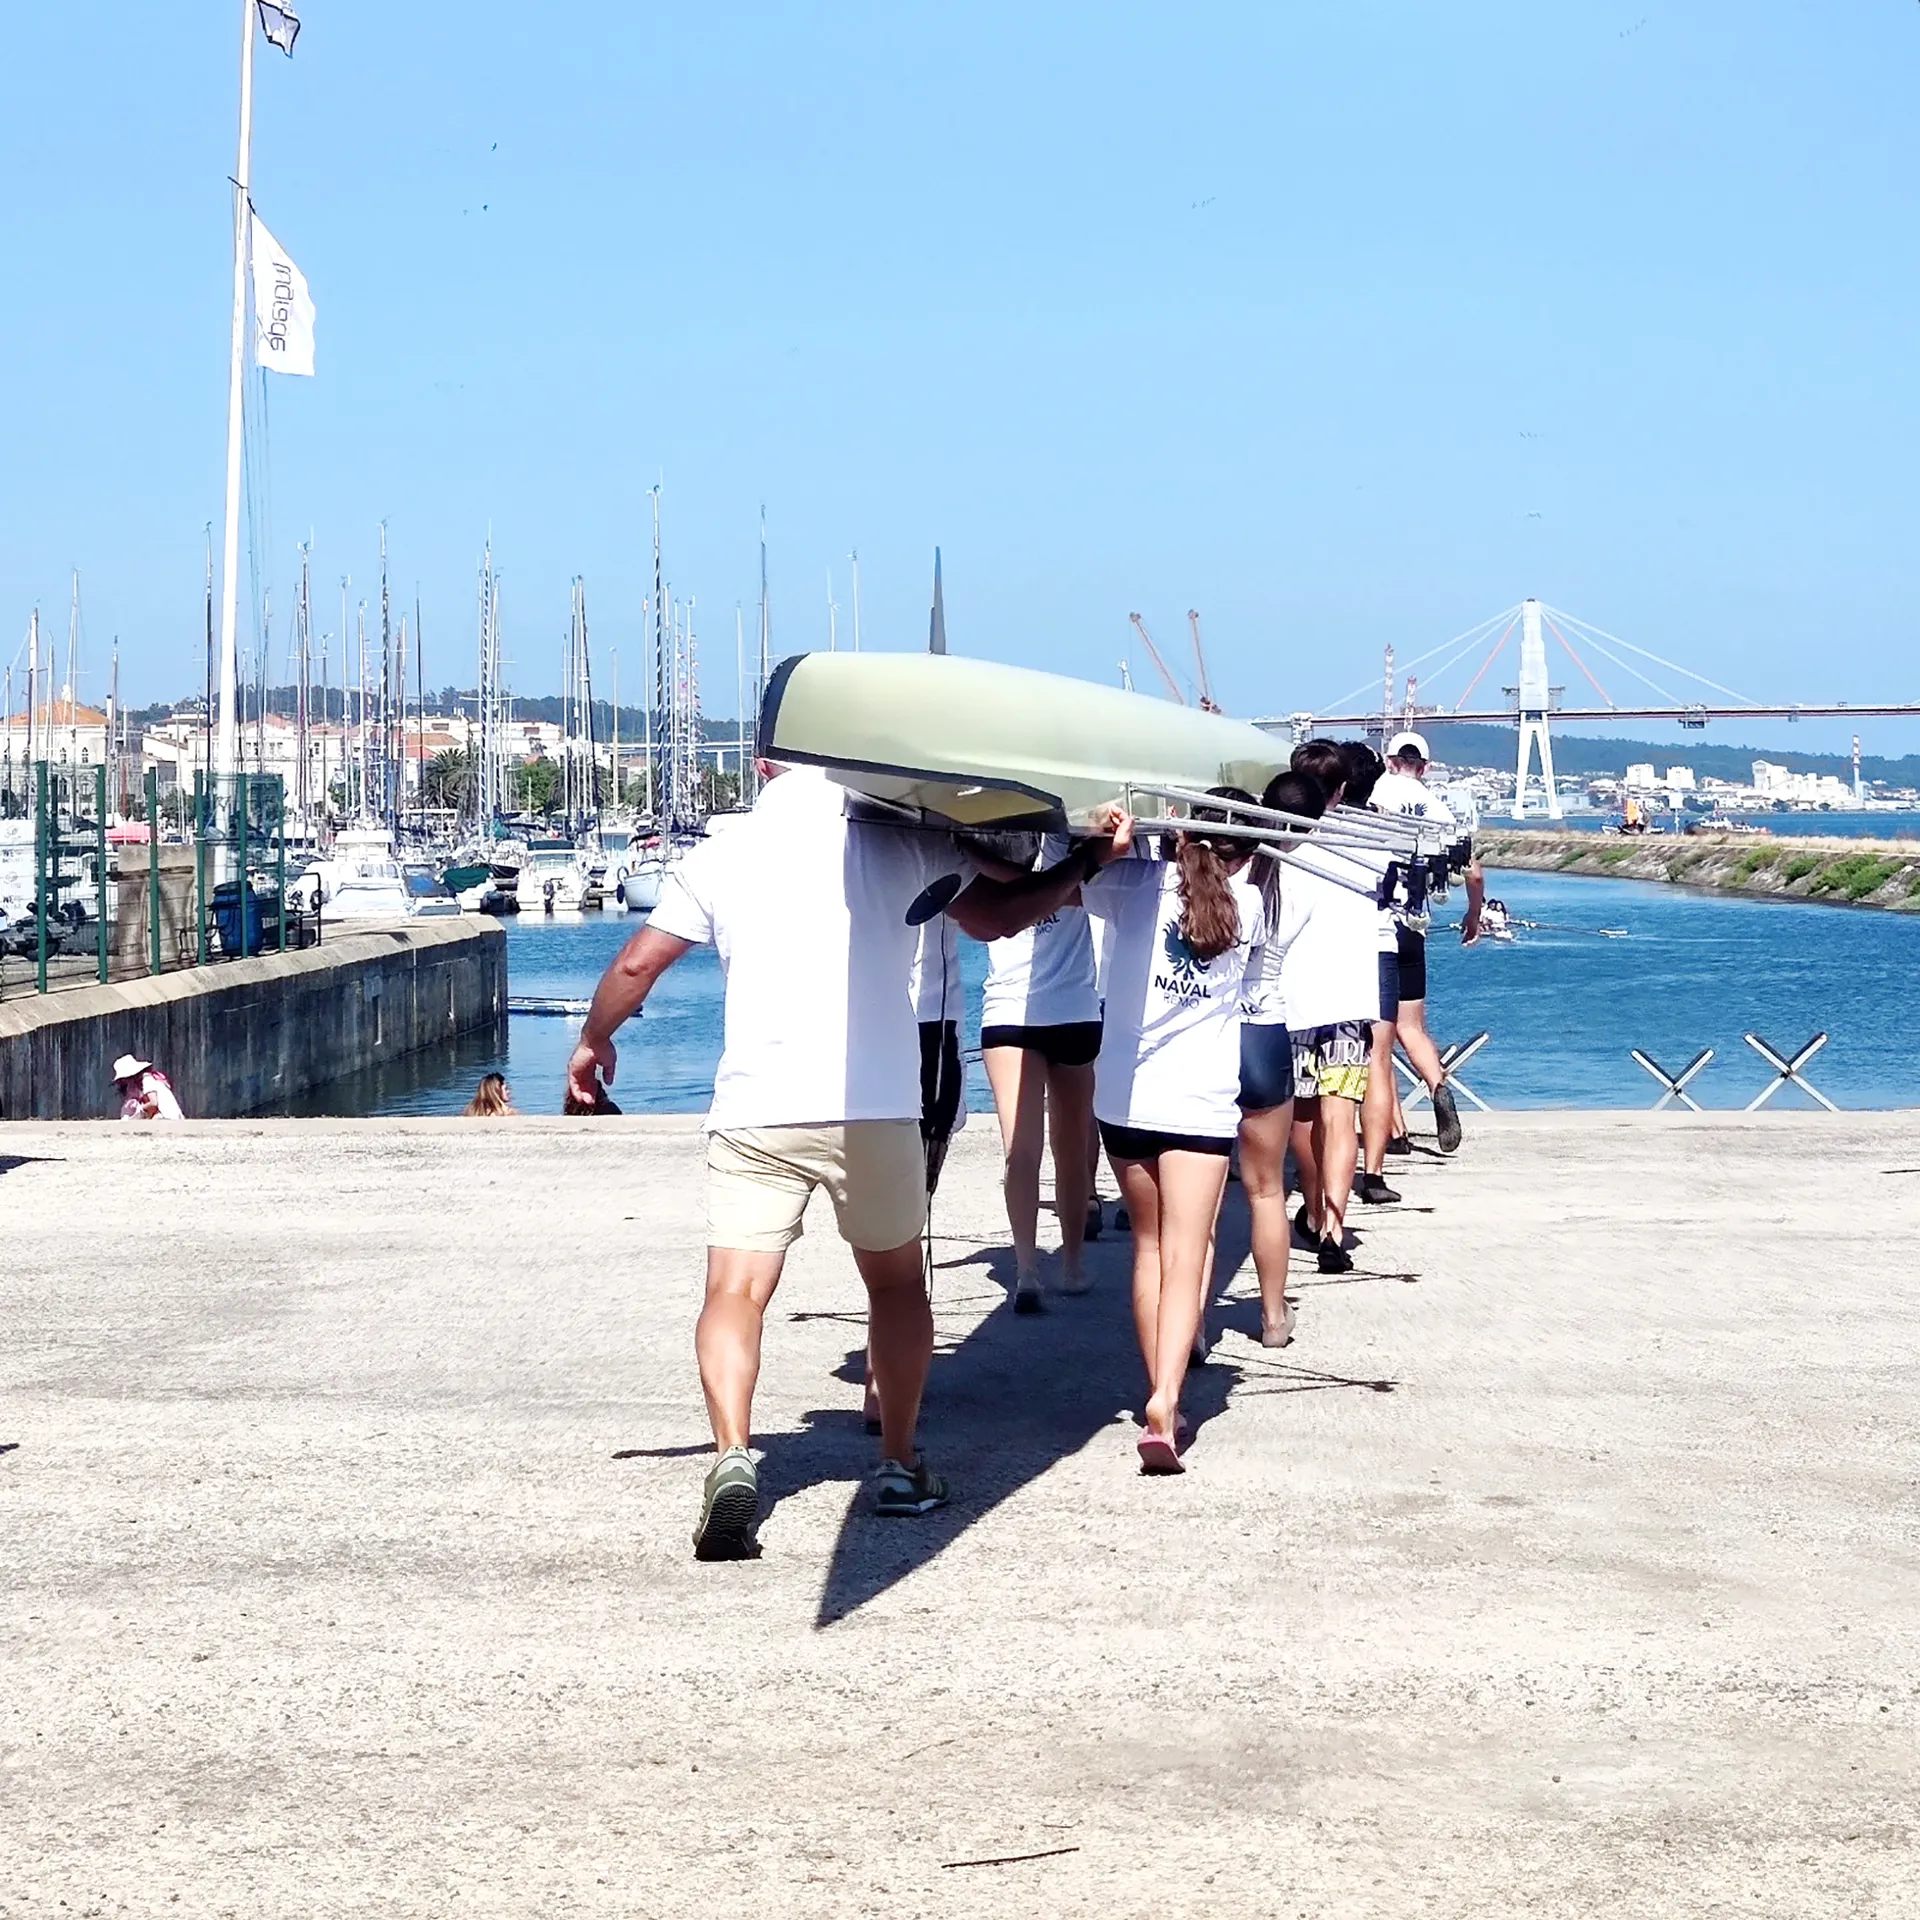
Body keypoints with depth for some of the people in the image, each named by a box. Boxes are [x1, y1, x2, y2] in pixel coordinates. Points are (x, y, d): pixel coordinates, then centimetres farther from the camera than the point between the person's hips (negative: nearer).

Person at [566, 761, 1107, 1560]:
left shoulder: (720, 856, 9)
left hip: (754, 1108, 0)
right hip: (875, 1105, 1)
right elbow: (995, 916, 13)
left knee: (735, 1292, -3)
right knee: (897, 1284, 20)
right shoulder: (898, 838, 6)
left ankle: (732, 1457, -25)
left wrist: (593, 1042, 27)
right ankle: (900, 1467, 26)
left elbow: (637, 963, 9)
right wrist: (1084, 864, 30)